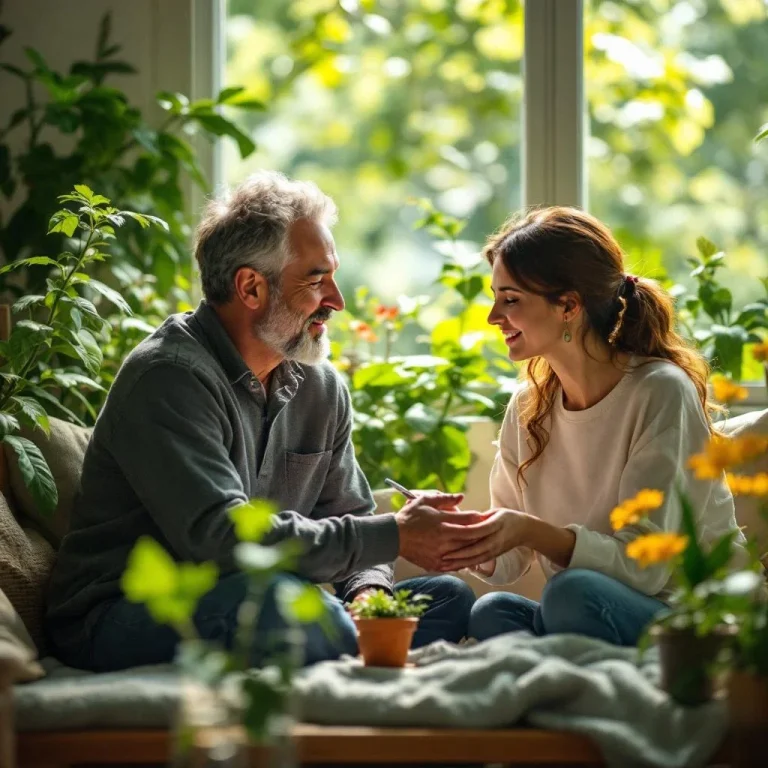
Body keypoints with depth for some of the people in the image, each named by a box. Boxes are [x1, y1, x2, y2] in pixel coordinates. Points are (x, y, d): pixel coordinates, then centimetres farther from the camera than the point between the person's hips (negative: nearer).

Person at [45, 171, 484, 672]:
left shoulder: (322, 387, 10)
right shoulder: (168, 378, -16)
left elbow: (349, 517, 16)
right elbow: (220, 537, -28)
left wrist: (369, 588, -10)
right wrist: (394, 536, -23)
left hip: (247, 611, 8)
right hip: (122, 622, -8)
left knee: (449, 596, -7)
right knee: (273, 597, -39)